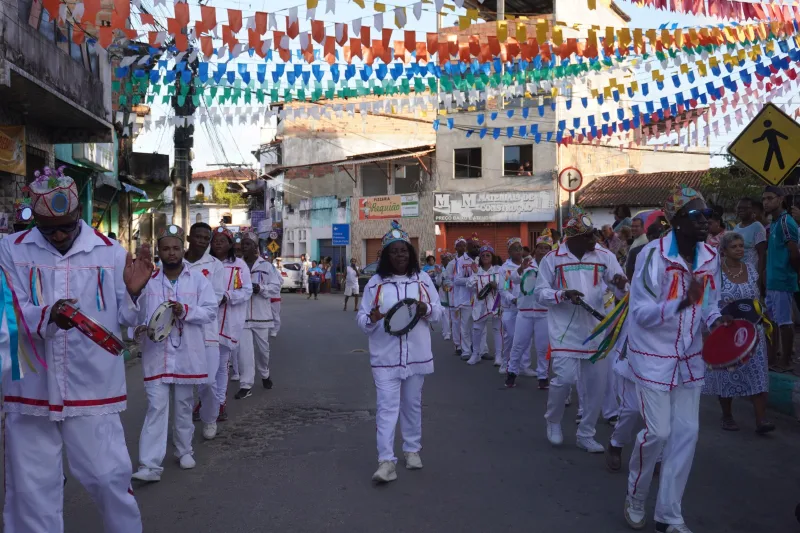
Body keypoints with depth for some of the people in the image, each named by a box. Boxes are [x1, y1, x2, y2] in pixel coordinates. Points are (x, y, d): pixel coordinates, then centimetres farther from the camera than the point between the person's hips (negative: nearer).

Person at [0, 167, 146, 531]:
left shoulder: (110, 252, 1)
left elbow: (127, 325, 2)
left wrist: (133, 294, -19)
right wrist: (48, 316, -26)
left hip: (92, 390, -1)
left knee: (109, 479, 4)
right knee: (31, 489, 11)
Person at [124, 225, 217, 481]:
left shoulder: (198, 279, 0)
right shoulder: (148, 280, 2)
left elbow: (211, 310, -5)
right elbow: (135, 316, 2)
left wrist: (185, 311, -20)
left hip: (186, 355, 1)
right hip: (156, 354, 0)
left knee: (184, 406, 15)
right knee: (156, 407, -5)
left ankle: (184, 450, 33)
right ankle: (150, 465, -6)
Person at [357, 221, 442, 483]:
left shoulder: (423, 279, 2)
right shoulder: (375, 283, -2)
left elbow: (438, 311, 7)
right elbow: (361, 318, -1)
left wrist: (426, 309, -16)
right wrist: (372, 319, -24)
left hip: (416, 354, 2)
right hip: (385, 356, -2)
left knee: (412, 404, 15)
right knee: (386, 406, -5)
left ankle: (412, 449, 32)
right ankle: (386, 461, -3)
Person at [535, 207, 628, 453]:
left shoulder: (604, 257, 2)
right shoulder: (552, 259, -3)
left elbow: (623, 293, 0)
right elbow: (540, 293, -2)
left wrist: (621, 284, -24)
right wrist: (563, 294, -20)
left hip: (596, 330, 3)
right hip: (565, 330, -3)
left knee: (597, 384, 6)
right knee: (565, 378, -13)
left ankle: (586, 435, 25)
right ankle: (553, 421, 17)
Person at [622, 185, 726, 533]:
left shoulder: (710, 257, 0)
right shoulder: (653, 254, -19)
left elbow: (708, 304, 11)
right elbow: (641, 314, -20)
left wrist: (715, 321, -11)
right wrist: (682, 301, -32)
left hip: (689, 358, 6)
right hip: (654, 356, -6)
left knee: (686, 433, 6)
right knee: (658, 432, -5)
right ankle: (635, 499, 23)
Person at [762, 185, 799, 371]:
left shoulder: (785, 221, -14)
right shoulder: (773, 224, 15)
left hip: (782, 280, -10)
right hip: (772, 280, 10)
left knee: (784, 321, -2)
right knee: (771, 319, 14)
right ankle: (772, 356, 23)